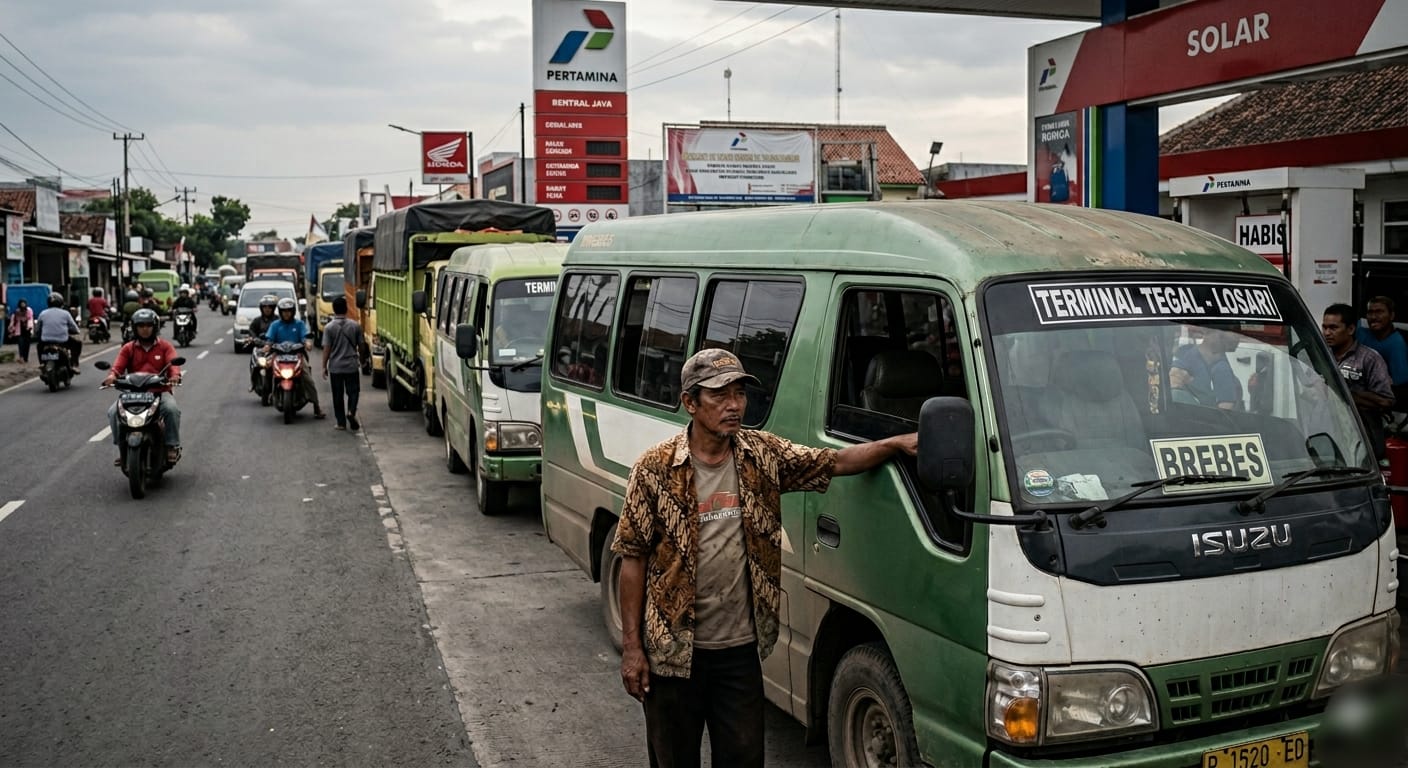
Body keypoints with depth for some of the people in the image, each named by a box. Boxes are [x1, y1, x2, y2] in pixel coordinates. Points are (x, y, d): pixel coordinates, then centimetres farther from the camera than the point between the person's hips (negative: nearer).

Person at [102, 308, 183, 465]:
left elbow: (173, 363, -8)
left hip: (160, 391, -2)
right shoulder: (128, 348, 14)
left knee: (172, 409, -34)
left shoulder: (165, 346, 10)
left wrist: (175, 375, -32)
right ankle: (122, 449, -9)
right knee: (113, 412, -23)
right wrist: (112, 375, -27)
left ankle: (173, 446, -21)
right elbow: (118, 366, -2)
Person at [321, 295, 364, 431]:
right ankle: (351, 411, -15)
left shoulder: (329, 327, -9)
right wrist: (361, 360, 21)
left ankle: (341, 422, 11)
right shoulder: (355, 325, -3)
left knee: (338, 395, 8)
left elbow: (326, 349, -8)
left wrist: (324, 366, 0)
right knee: (353, 391, 10)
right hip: (352, 365, 1)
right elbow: (360, 346, 4)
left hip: (335, 367, -1)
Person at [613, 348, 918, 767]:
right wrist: (631, 647, -7)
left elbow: (835, 462, 1)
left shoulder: (765, 454, 0)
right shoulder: (655, 468, -10)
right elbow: (633, 559, -6)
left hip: (741, 649, 3)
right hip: (672, 650, -2)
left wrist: (897, 444, -17)